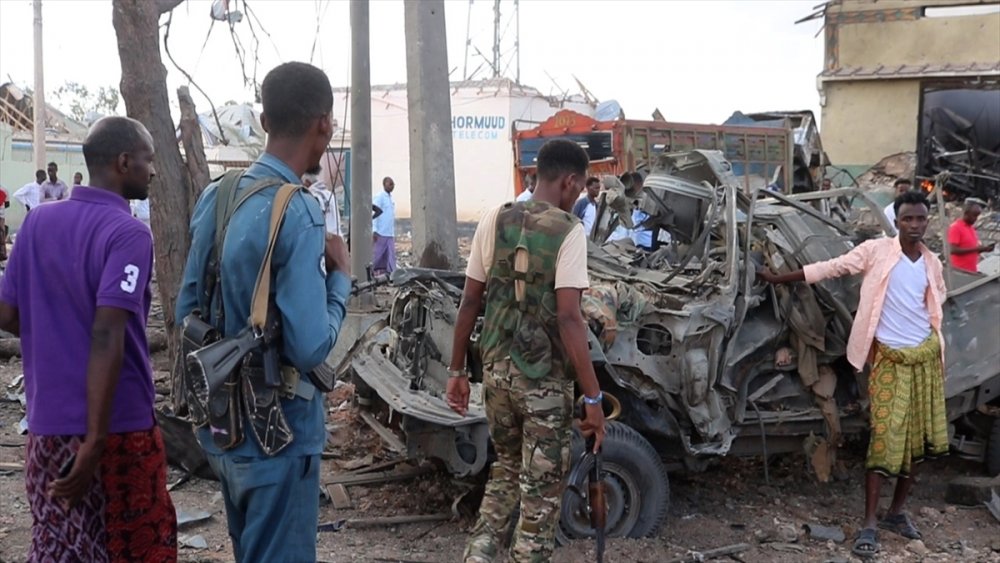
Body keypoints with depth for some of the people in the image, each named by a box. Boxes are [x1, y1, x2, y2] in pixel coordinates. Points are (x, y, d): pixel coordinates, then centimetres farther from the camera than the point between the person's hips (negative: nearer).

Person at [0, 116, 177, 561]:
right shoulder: (128, 234, -15)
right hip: (117, 424, -6)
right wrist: (95, 442, -24)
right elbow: (107, 338, -24)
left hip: (48, 422, 6)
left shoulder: (37, 222, 5)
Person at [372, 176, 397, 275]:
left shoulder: (391, 198, 17)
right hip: (381, 233, -7)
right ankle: (375, 273, 3)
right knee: (378, 255, -4)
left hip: (390, 234, 7)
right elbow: (374, 214, -11)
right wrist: (374, 231, -17)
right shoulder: (379, 197, -6)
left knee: (391, 256, 1)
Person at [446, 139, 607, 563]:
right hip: (545, 377, -5)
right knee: (542, 488, 9)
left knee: (506, 467, 25)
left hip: (496, 368, 5)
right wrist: (593, 397, -17)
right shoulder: (568, 231, -13)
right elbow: (568, 318, -20)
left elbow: (469, 302, 4)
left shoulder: (494, 220, 2)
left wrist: (457, 371, 12)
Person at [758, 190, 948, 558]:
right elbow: (830, 268, -6)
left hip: (926, 356, 5)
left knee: (917, 438, 9)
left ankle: (896, 513, 24)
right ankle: (869, 525, -3)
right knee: (885, 440, -8)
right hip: (890, 359, -5)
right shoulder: (876, 250, -6)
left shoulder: (932, 264, 6)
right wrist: (780, 279, -8)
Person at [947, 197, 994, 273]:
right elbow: (953, 250, -20)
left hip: (972, 271, 9)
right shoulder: (955, 227, -11)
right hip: (960, 271, -9)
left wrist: (983, 249, 3)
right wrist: (976, 249, -18)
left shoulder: (971, 228, 14)